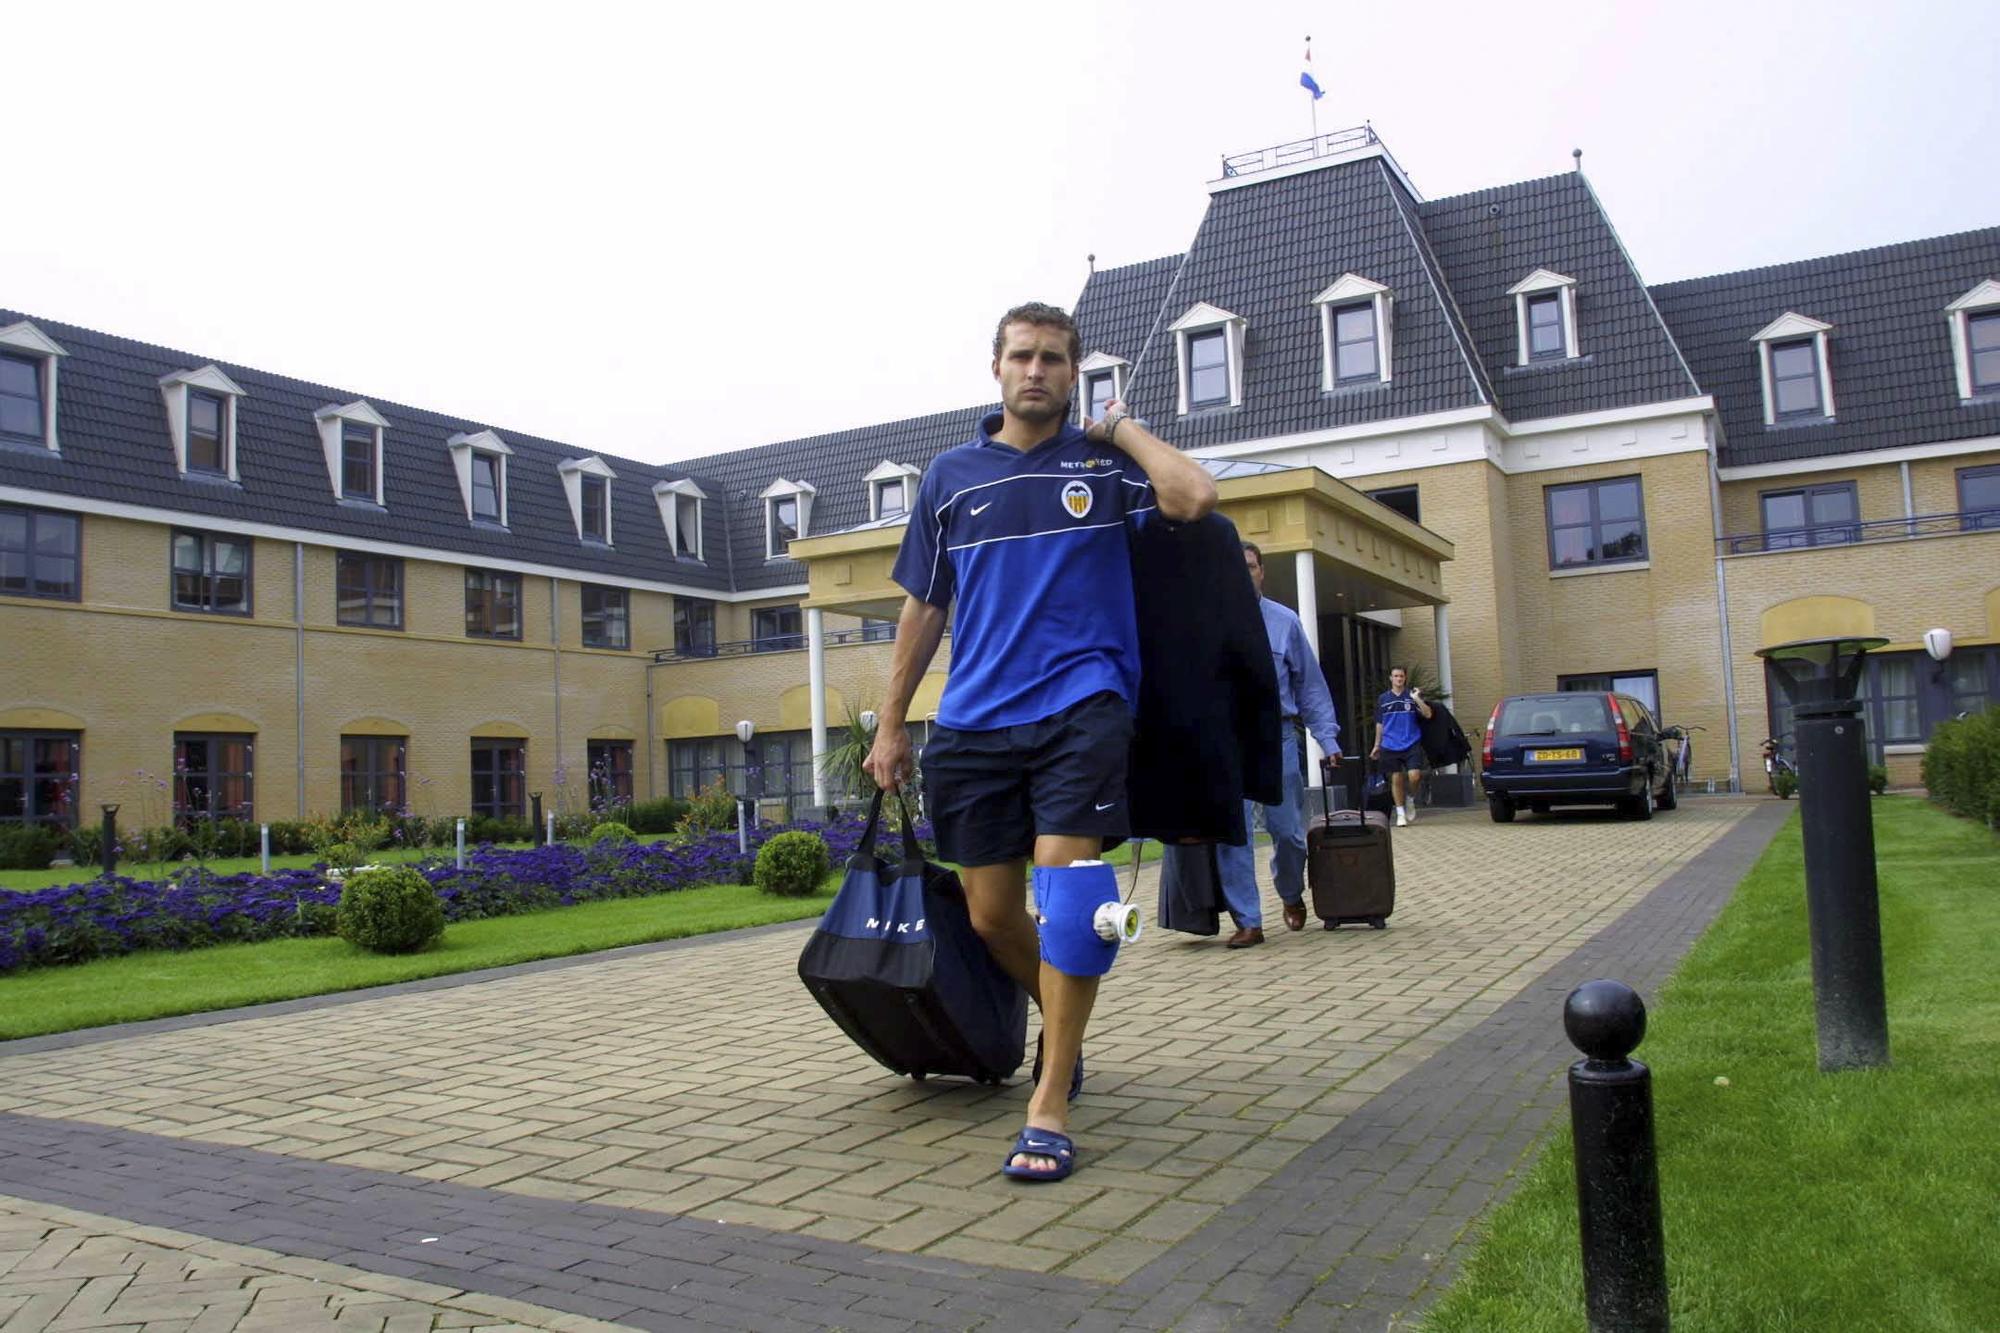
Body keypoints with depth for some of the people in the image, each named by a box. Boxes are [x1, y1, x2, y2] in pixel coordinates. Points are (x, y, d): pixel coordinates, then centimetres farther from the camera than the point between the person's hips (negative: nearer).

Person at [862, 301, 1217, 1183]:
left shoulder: (1102, 462, 7)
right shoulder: (952, 474, 12)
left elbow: (1194, 497, -14)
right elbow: (923, 607, 15)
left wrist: (1120, 425, 0)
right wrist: (891, 723, 14)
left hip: (1080, 706, -3)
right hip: (975, 722, 3)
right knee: (991, 914, 7)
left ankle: (1049, 1106, -4)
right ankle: (1059, 1021, 37)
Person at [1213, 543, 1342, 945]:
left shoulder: (1285, 621, 6)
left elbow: (1310, 683, 8)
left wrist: (1327, 738, 2)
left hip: (1277, 739, 1)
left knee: (1288, 829, 6)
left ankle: (1292, 896, 34)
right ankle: (1248, 922, 5)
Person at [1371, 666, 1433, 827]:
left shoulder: (1413, 696, 4)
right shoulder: (1383, 699, 9)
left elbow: (1428, 714, -5)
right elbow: (1380, 724, 15)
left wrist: (1417, 699, -17)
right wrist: (1377, 745, 15)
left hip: (1412, 744, -1)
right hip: (1390, 746, 1)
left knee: (1414, 775, -15)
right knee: (1396, 779, 3)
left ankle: (1410, 799, 15)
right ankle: (1400, 813, 13)